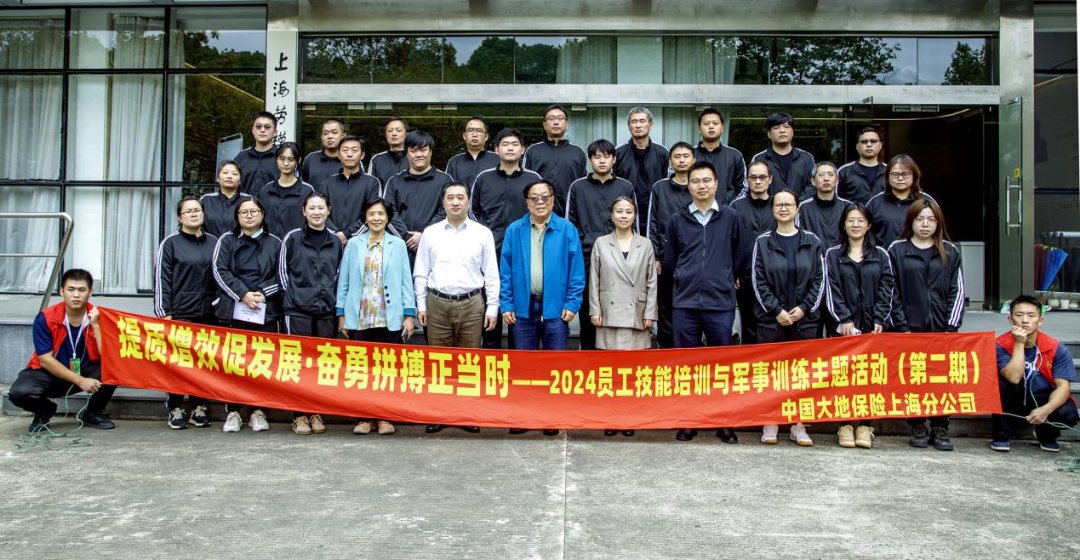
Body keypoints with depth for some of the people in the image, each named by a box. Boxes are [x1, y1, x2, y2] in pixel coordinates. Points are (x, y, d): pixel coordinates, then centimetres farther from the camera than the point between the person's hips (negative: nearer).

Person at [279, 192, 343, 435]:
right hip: (298, 309, -3)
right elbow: (282, 271, 5)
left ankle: (316, 413, 14)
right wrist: (292, 297, 0)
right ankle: (299, 415, 5)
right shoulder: (292, 238, 2)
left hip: (326, 310, 3)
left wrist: (332, 300, 8)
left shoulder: (335, 242, 11)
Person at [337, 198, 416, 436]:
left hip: (390, 318, -1)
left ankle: (384, 417, 10)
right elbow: (343, 280, 8)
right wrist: (341, 314, 3)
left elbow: (406, 280, 4)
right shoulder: (354, 244, 9)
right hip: (359, 318, 1)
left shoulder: (398, 245, 7)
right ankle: (364, 417, 11)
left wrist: (409, 314, -3)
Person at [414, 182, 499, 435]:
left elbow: (491, 274, 4)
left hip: (471, 303, -1)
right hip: (437, 303, 1)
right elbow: (421, 273, 8)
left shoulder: (482, 233, 4)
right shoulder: (430, 233, 7)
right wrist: (421, 305, 3)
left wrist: (492, 308, -1)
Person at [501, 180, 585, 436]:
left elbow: (577, 269, -1)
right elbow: (505, 270, 4)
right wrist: (506, 305, -2)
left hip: (555, 308, -1)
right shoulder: (514, 231, 3)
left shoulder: (567, 230, -1)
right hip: (523, 308, 1)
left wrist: (572, 304, -7)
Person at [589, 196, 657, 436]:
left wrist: (650, 313, 0)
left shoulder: (645, 245, 7)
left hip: (636, 316, 0)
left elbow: (652, 282, 6)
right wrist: (595, 311, -1)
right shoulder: (601, 244, 6)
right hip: (610, 315, 0)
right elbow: (594, 281, 6)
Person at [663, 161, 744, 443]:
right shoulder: (677, 220, 7)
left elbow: (738, 257, 13)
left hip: (721, 303, -1)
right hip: (685, 303, 1)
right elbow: (669, 262, 13)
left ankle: (724, 422, 17)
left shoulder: (730, 218, 5)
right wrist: (686, 279, 12)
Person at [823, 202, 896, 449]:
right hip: (842, 326, -1)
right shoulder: (833, 255, 7)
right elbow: (831, 290, -1)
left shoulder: (880, 255, 10)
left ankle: (865, 425, 10)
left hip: (872, 326, 1)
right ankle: (845, 425, 6)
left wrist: (879, 320, -5)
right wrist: (844, 319, -10)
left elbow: (886, 290, 5)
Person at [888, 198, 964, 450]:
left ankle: (940, 429, 12)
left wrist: (952, 326, -2)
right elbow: (891, 292, 0)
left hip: (942, 328, 2)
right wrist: (901, 325, -7)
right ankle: (918, 428, 11)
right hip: (910, 328, -1)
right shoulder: (897, 250, 4)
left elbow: (957, 292, 7)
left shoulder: (950, 252, 11)